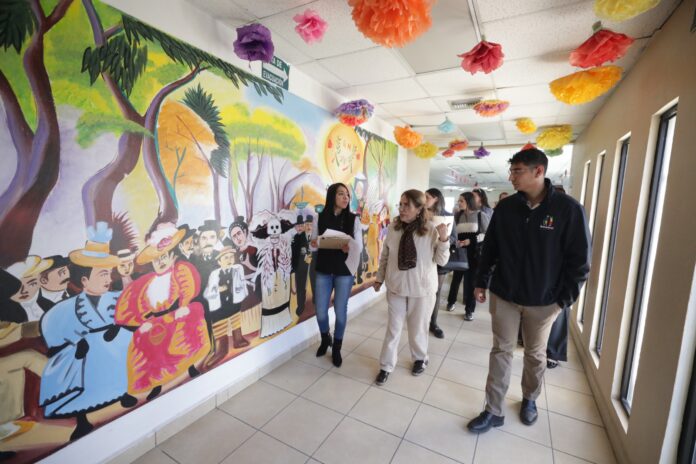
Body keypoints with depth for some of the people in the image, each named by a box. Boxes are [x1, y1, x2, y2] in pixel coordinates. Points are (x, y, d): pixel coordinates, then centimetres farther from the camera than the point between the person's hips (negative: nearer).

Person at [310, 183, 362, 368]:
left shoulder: (353, 219, -5)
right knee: (321, 311, 8)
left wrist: (350, 247, -27)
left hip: (344, 271, -1)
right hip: (323, 270, 2)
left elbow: (359, 247, -5)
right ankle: (325, 339, 39)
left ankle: (337, 348, 31)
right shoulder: (320, 218, -1)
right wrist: (313, 244, -19)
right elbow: (313, 244, 4)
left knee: (340, 311, 7)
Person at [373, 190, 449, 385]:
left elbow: (441, 261, -9)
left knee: (418, 328, 18)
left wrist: (443, 239, -24)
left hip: (422, 289, -2)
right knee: (393, 328, 12)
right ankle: (386, 366, 29)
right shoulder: (393, 228, -6)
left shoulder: (431, 230, -14)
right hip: (396, 286, 2)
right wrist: (380, 278, 9)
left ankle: (420, 358, 45)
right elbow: (385, 255, 5)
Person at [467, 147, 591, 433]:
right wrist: (481, 282, 5)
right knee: (501, 351, 8)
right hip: (503, 296, 2)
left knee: (535, 354, 18)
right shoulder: (505, 208, -3)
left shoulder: (568, 209, -11)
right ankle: (493, 411, 21)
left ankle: (529, 400, 43)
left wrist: (564, 298, -9)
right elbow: (490, 248, 5)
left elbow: (579, 259, -8)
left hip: (543, 301, -1)